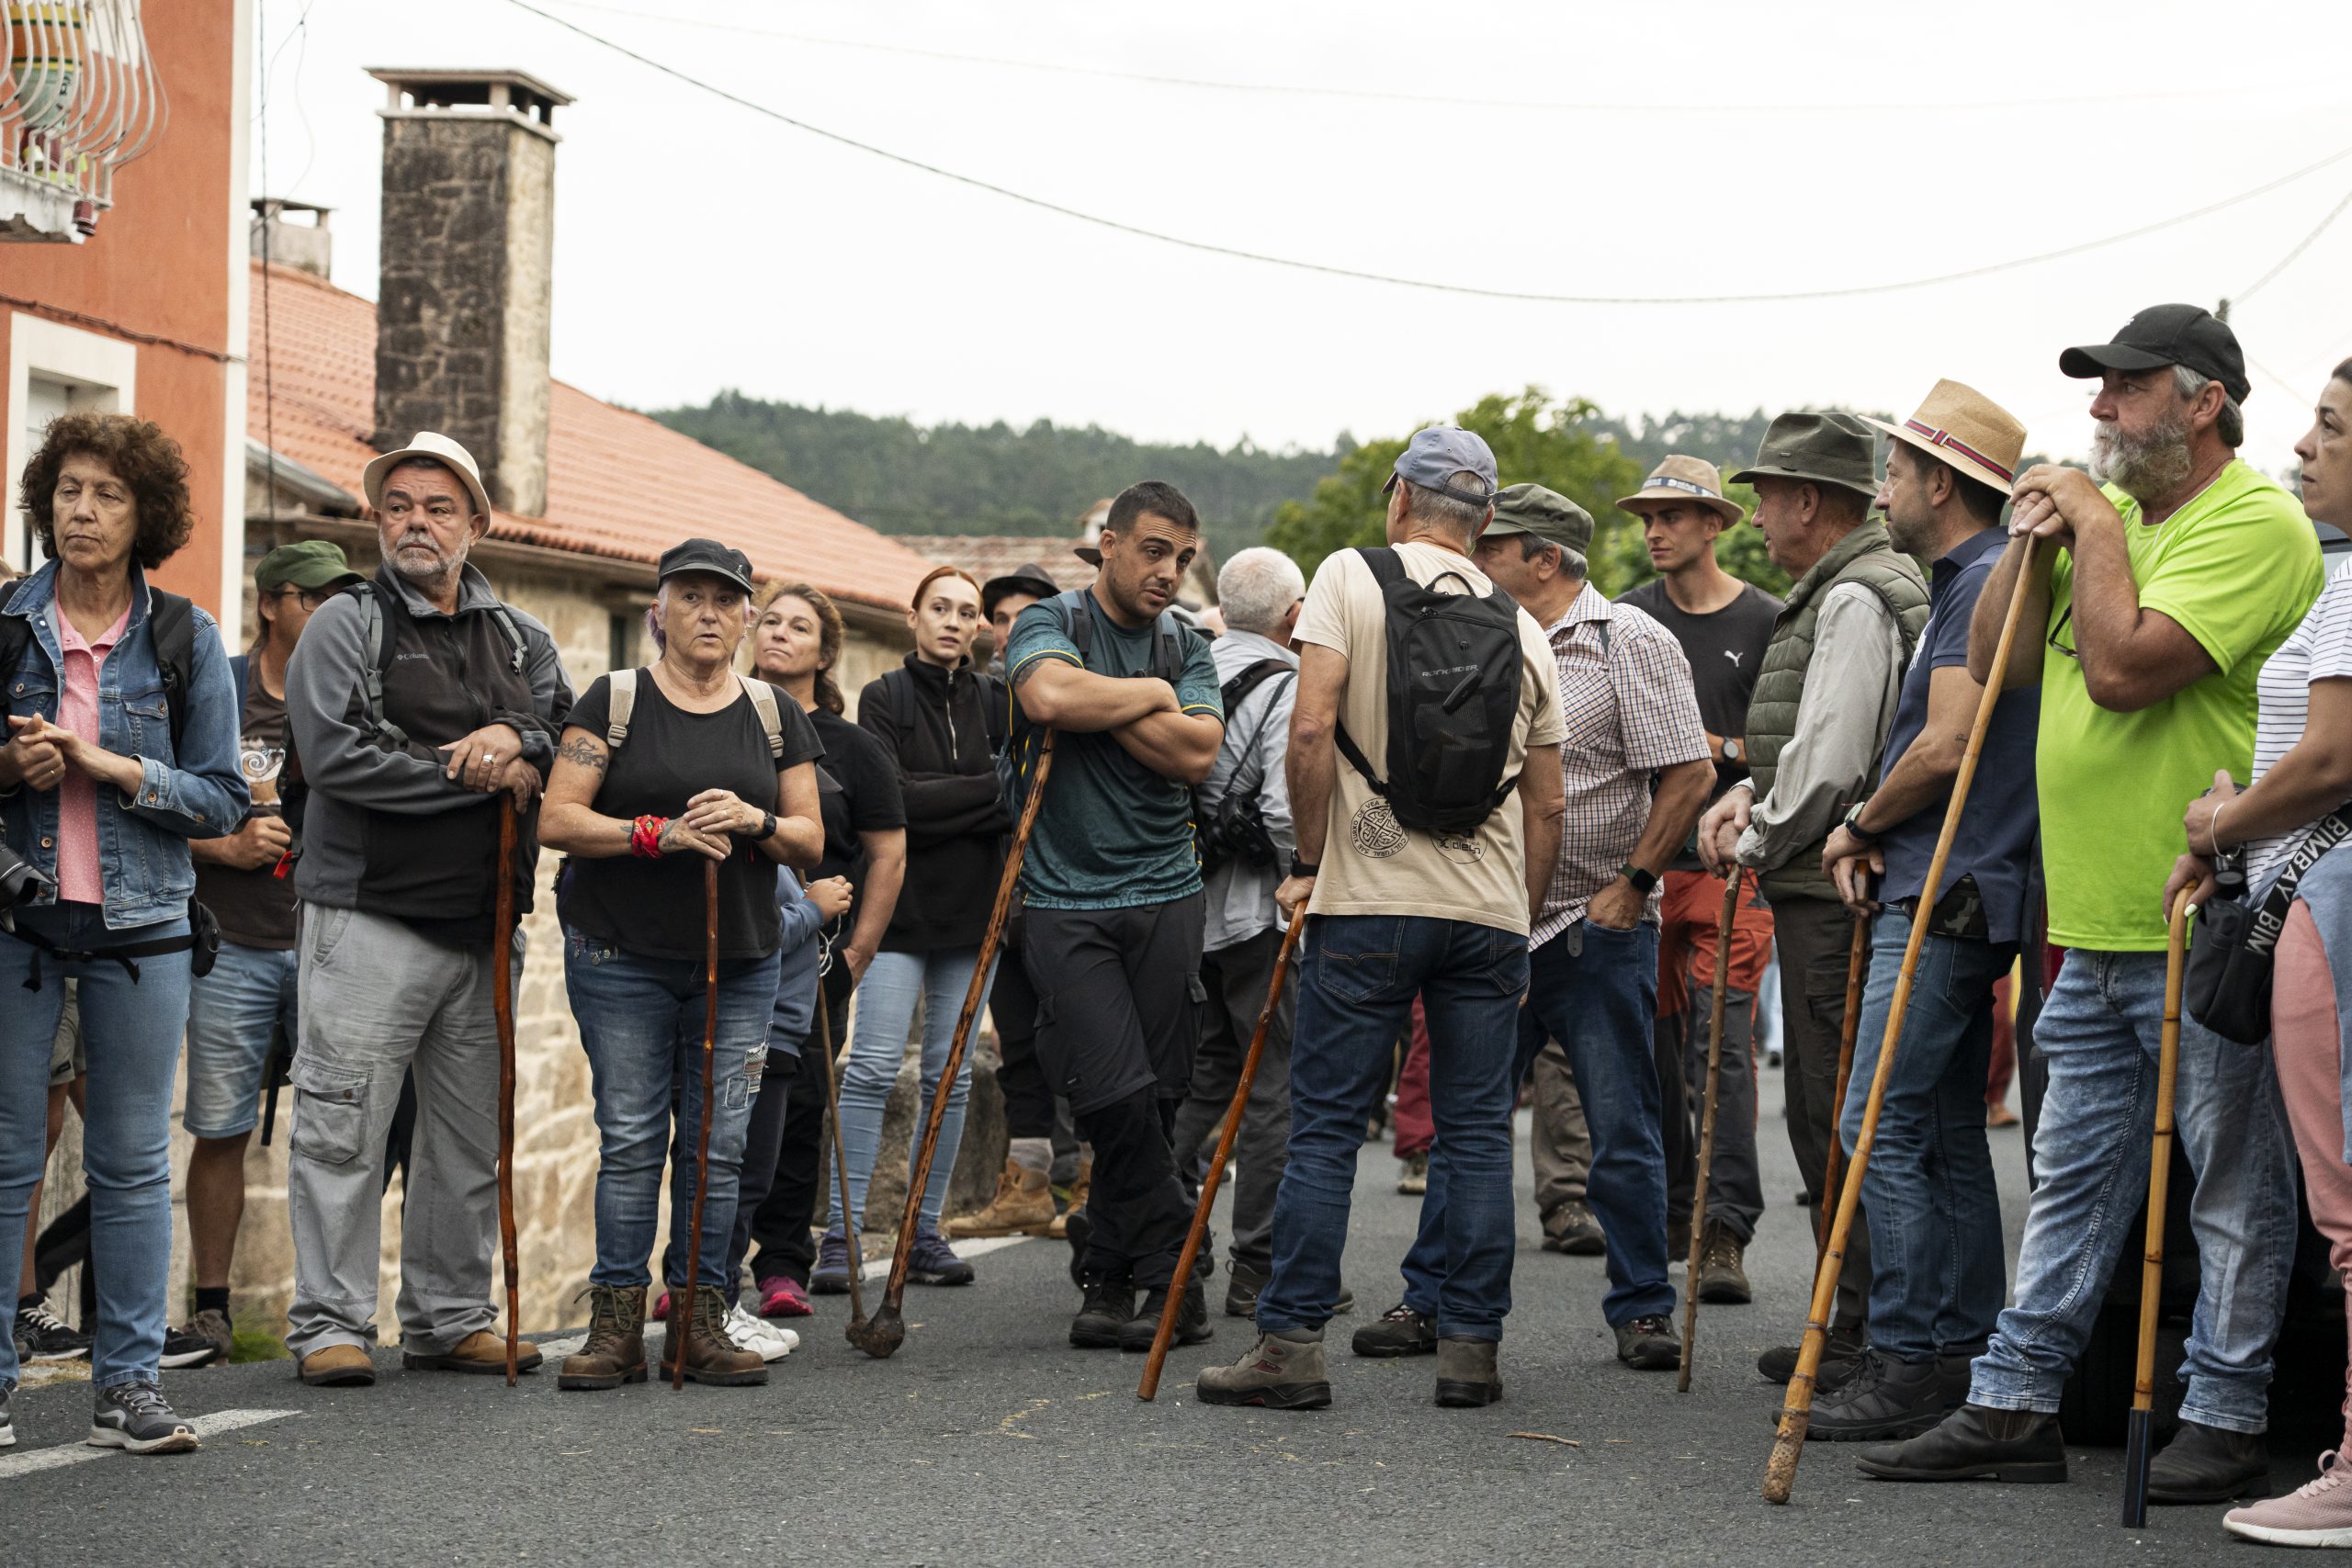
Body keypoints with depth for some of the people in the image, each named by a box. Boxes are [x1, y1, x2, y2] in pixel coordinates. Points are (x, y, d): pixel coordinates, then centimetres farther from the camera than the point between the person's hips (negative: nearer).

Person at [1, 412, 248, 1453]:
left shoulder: (186, 641, 5)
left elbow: (222, 802, 3)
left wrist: (112, 767, -11)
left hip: (140, 922, 0)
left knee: (134, 1161, 2)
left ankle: (128, 1384, 7)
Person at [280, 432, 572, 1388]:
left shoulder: (519, 638, 15)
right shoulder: (344, 627, -2)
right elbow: (337, 758, -14)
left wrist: (519, 739, -13)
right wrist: (475, 774, -12)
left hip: (484, 921, 6)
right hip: (369, 915, -5)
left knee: (472, 1132, 10)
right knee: (343, 1128, -6)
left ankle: (450, 1318, 19)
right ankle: (329, 1323, 1)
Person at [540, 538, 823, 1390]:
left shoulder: (775, 715, 11)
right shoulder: (613, 701, 2)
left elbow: (811, 841, 9)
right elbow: (558, 820, -6)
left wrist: (756, 822, -13)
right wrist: (662, 833, -18)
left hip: (740, 963, 3)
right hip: (621, 959, -3)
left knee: (719, 1143, 2)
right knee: (629, 1140, -4)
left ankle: (700, 1321, 8)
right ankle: (616, 1324, 1)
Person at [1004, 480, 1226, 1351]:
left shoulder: (1187, 648, 12)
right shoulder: (1050, 622, 1)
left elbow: (1198, 753, -6)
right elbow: (1051, 696, -23)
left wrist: (1101, 705, -10)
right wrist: (1150, 695, -9)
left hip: (1166, 896, 4)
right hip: (1070, 900, -4)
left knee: (1157, 1099, 2)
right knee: (1118, 1098, -12)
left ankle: (1107, 1276, 13)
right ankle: (1172, 1279, -3)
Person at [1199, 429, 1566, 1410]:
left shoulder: (1351, 577, -1)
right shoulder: (1522, 629, 11)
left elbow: (1311, 729, -12)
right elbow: (1545, 806, 12)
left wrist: (1309, 861, -2)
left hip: (1369, 901, -3)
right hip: (1489, 912, 3)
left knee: (1326, 1126, 0)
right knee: (1477, 1131, 7)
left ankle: (1293, 1344, -1)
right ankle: (1469, 1343, 7)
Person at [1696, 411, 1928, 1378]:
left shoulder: (1856, 599, -14)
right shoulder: (1842, 591, 19)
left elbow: (1828, 761, -20)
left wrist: (1751, 841, -6)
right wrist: (1746, 796, 9)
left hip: (1835, 895, -11)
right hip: (1822, 892, 11)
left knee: (1841, 1121, -8)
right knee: (1826, 1119, 13)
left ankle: (1868, 1343, -6)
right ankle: (1858, 1327, 17)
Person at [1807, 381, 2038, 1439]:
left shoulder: (1985, 582, -12)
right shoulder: (1968, 583, 20)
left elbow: (1946, 748, -19)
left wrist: (1860, 823, -4)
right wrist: (1873, 835, 7)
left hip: (1946, 899, -11)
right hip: (1952, 890, 11)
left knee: (1883, 1126, -11)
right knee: (1948, 1132, 11)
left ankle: (1910, 1360, -10)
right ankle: (1967, 1354, 15)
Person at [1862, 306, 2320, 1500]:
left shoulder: (2255, 524, -12)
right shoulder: (2108, 515, 15)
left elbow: (2124, 667, -23)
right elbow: (1992, 664, 15)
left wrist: (2094, 527, -10)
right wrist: (2032, 538, 2)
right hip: (2093, 925, 8)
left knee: (2231, 1187, 2)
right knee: (2070, 1183, 12)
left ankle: (2224, 1419, 9)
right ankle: (2015, 1403, 16)